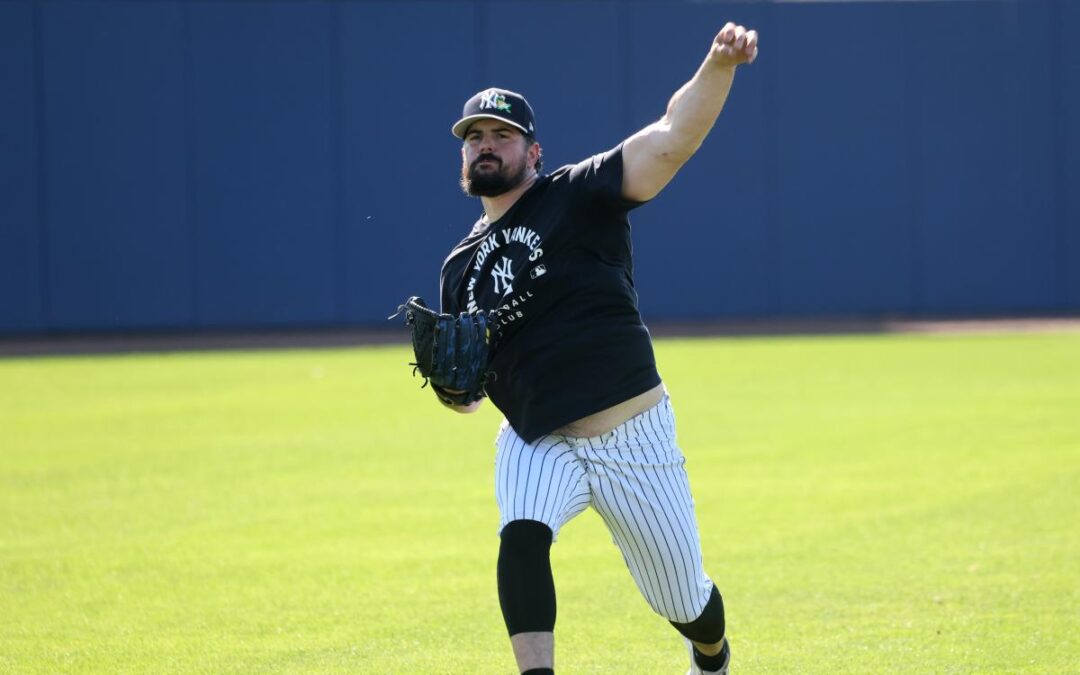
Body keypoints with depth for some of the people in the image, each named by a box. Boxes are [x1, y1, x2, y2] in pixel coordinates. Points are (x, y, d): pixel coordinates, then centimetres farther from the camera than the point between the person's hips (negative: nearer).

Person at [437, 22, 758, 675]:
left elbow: (673, 139, -21)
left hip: (633, 437, -3)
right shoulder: (461, 267, 9)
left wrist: (718, 65, -37)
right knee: (522, 537, -29)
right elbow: (467, 396, 16)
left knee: (682, 600, 9)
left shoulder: (577, 196, -6)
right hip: (537, 444, 3)